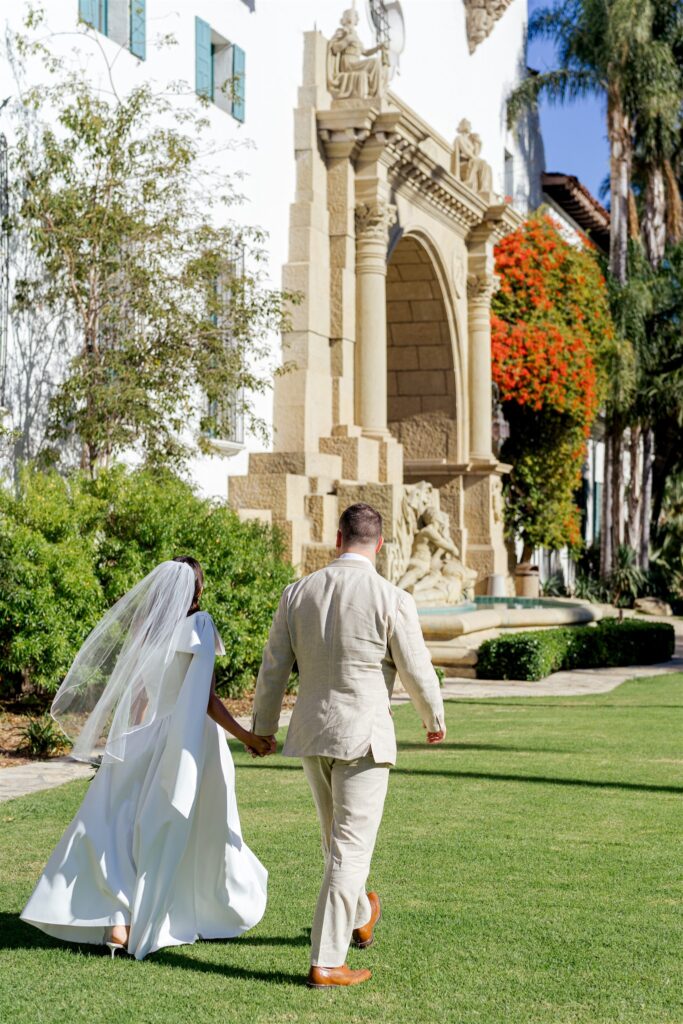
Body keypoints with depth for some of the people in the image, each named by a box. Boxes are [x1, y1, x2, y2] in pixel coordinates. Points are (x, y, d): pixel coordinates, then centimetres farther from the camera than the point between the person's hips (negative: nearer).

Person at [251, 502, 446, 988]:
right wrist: (435, 720, 12)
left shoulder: (298, 592, -1)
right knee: (351, 849, 1)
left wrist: (263, 727, 20)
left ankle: (359, 917, 46)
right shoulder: (392, 599, -14)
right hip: (364, 737, -5)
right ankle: (327, 962, 2)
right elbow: (418, 672, -8)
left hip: (311, 733, 5)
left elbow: (273, 669, 5)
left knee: (339, 836, 24)